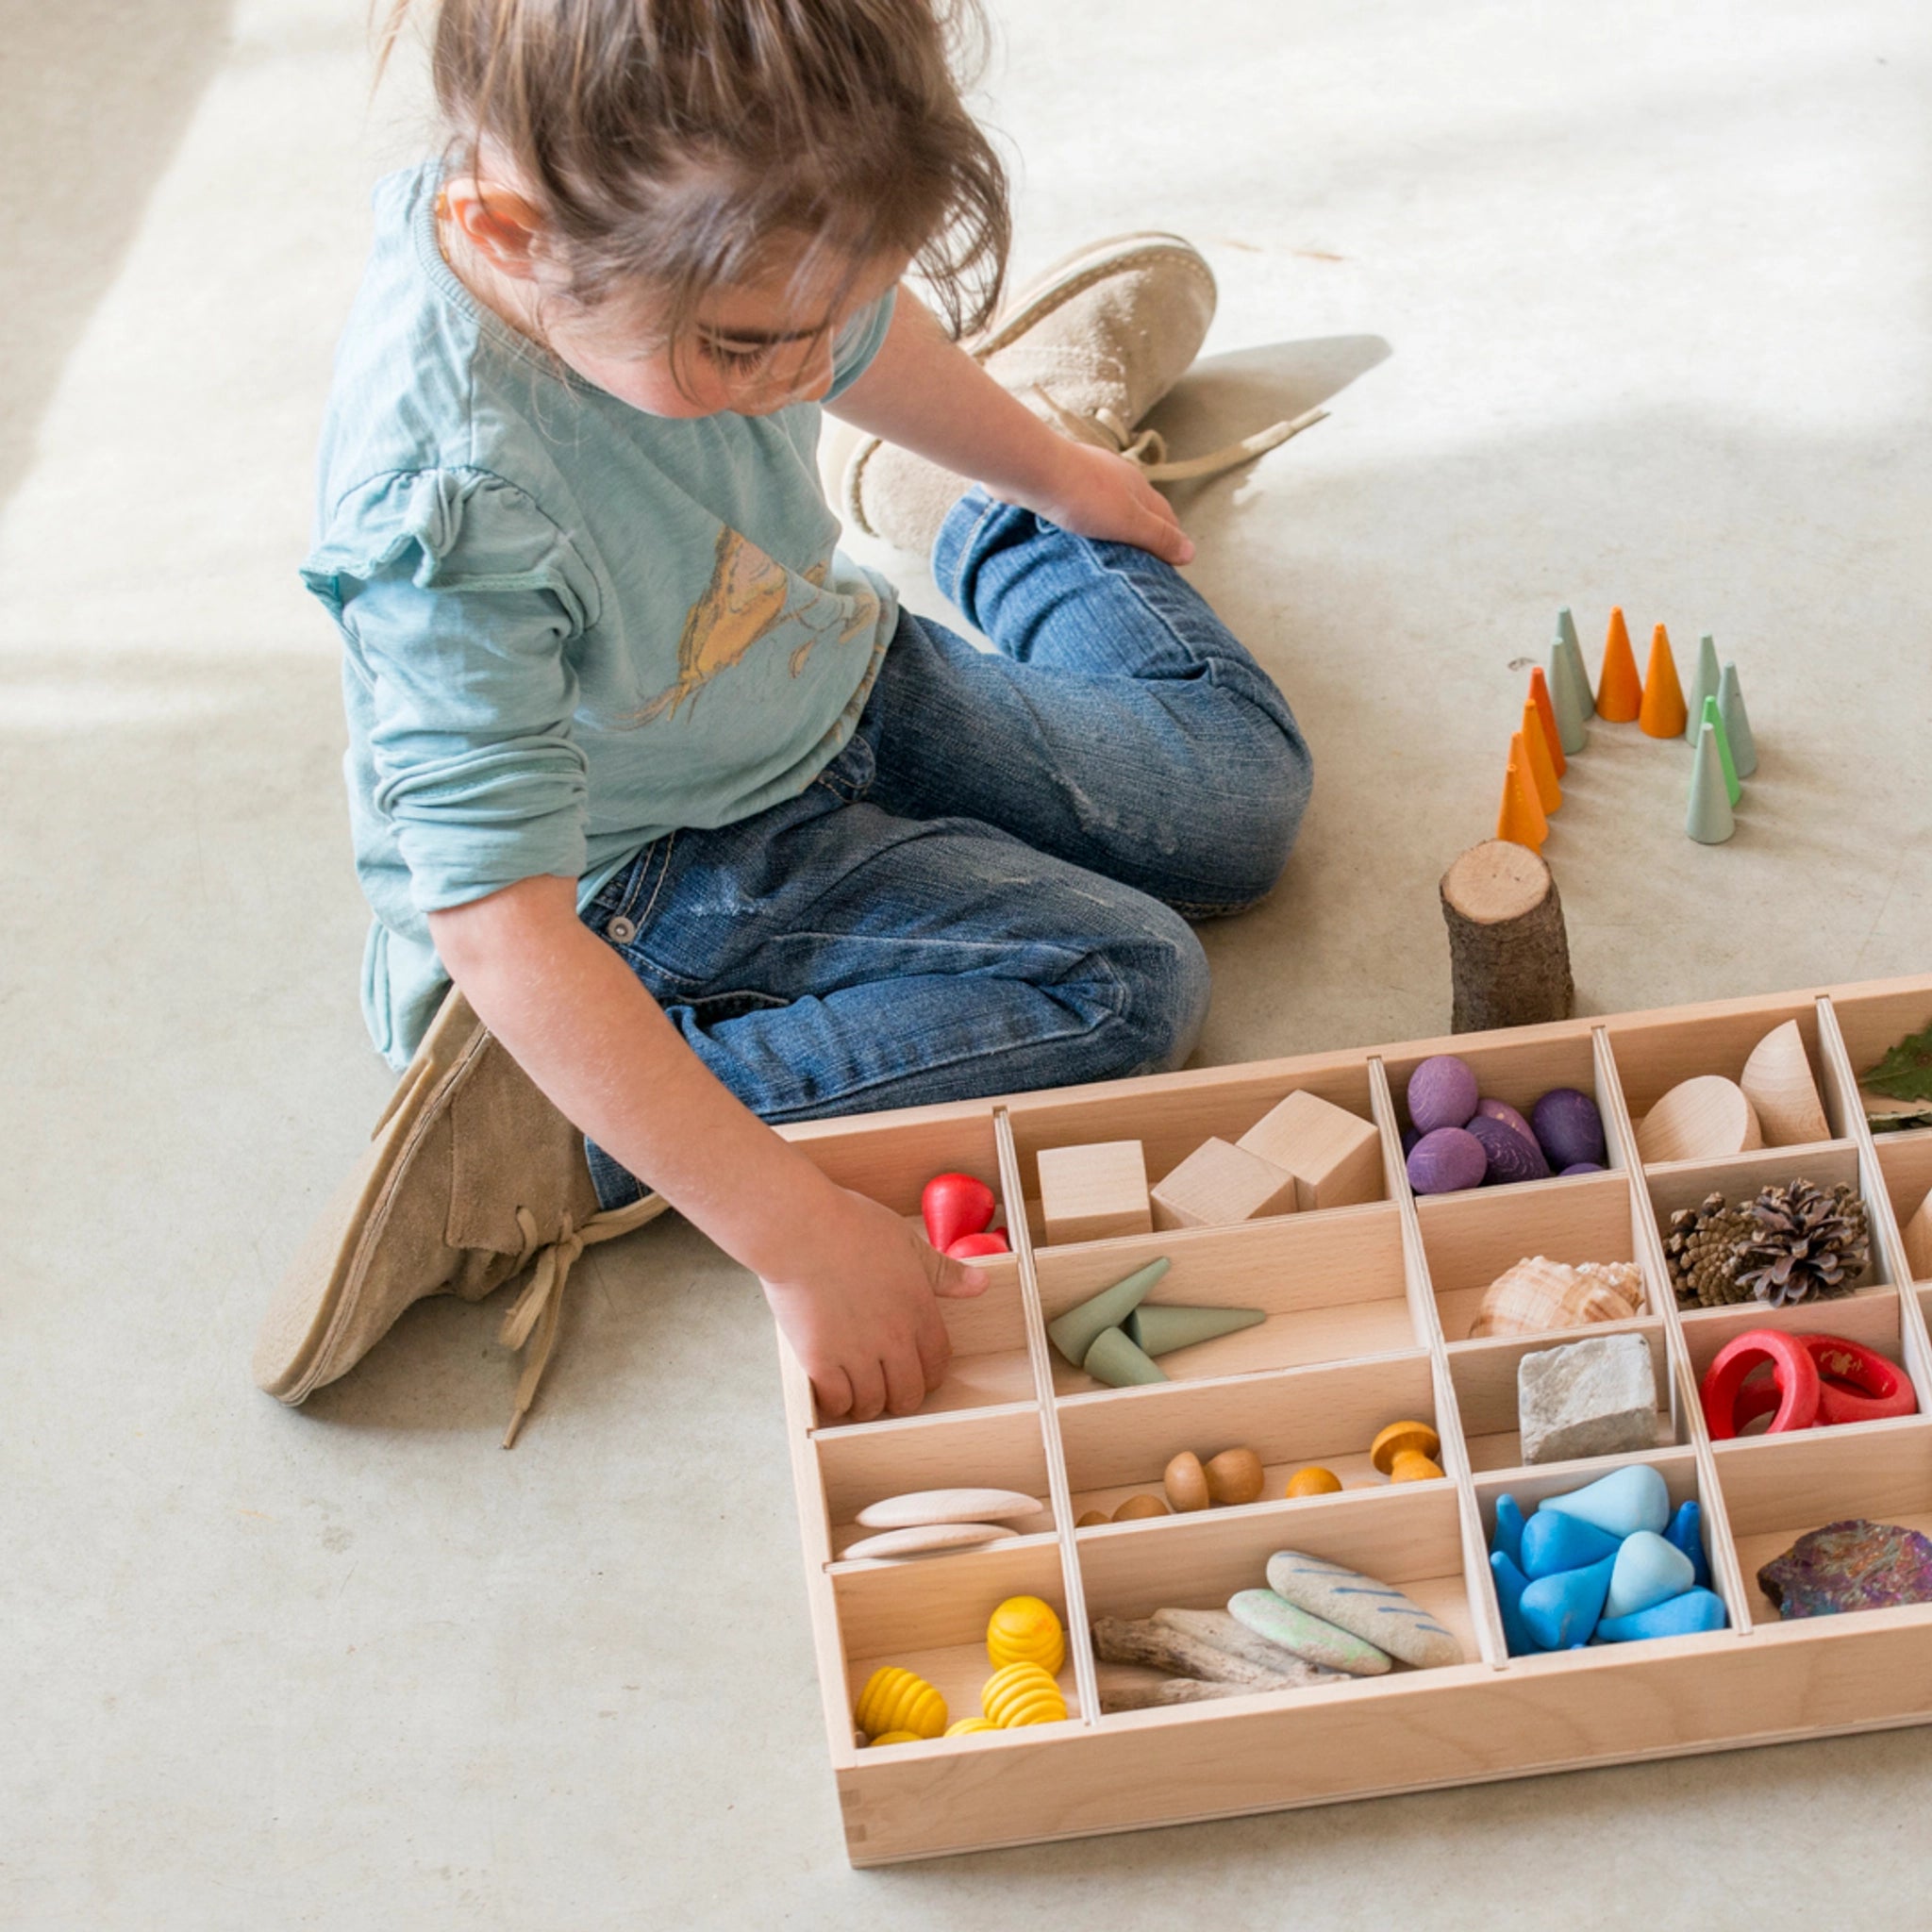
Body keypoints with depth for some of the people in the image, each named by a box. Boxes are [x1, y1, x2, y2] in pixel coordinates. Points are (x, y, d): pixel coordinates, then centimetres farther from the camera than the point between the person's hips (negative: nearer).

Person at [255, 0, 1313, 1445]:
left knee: (1244, 794, 11)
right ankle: (550, 1153, -16)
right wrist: (799, 1237, -38)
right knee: (1126, 984, -19)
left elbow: (865, 336, 5)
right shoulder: (453, 515, -42)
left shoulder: (720, 235, -22)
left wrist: (1053, 471, 25)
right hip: (650, 878, -6)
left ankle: (982, 512, 37)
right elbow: (508, 940, -39)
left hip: (840, 681, 7)